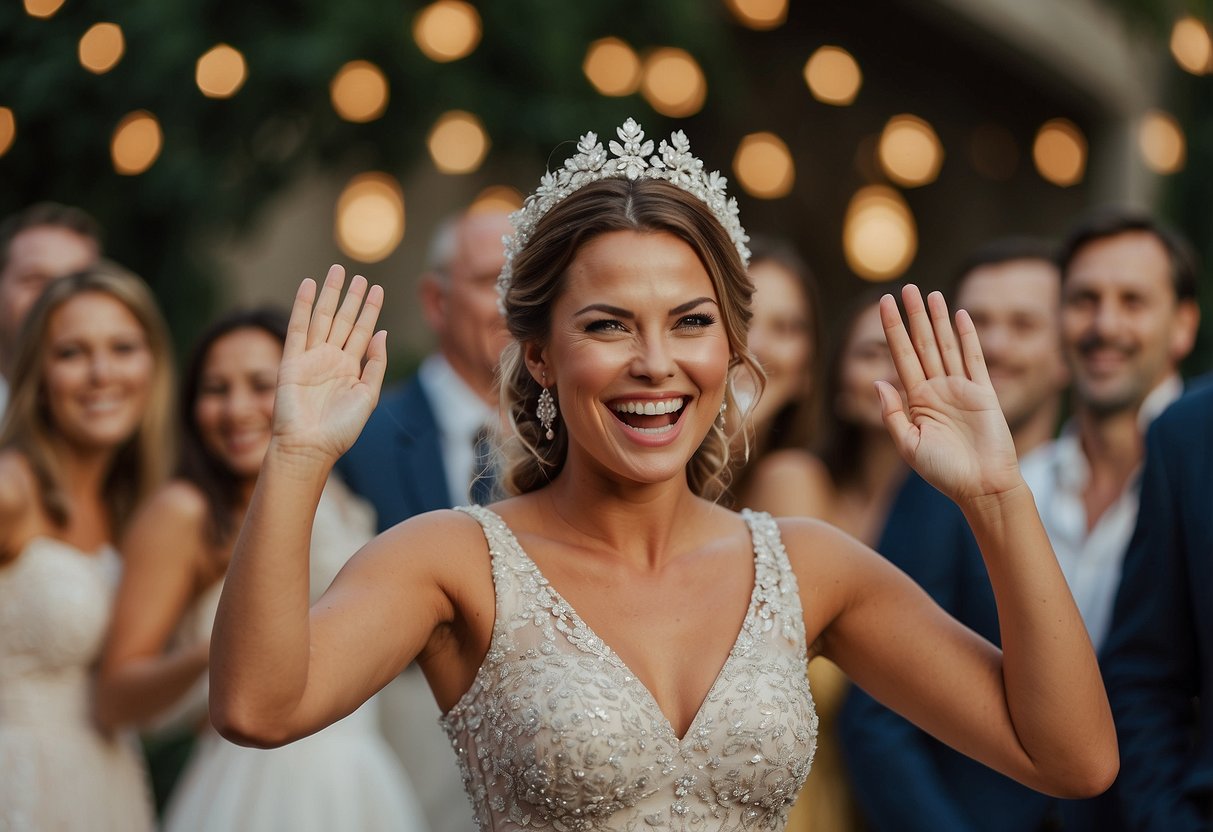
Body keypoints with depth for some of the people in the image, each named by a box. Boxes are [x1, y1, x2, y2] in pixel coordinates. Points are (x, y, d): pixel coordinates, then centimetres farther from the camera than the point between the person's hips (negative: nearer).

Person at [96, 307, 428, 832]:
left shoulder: (338, 502, 11)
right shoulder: (182, 512, -6)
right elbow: (114, 700, -11)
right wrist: (213, 651, -25)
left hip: (361, 784, 6)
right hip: (252, 784, -5)